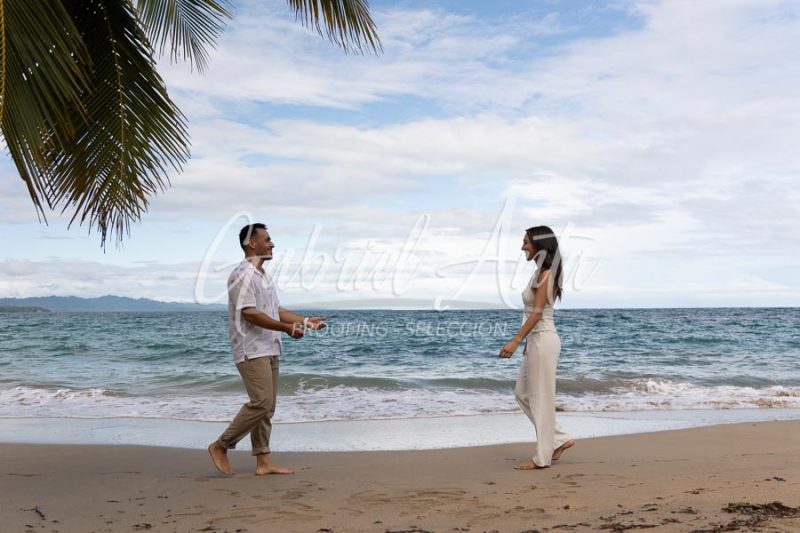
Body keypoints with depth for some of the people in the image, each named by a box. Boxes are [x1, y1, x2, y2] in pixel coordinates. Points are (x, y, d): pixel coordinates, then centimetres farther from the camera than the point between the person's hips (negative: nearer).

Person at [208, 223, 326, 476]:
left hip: (268, 350, 10)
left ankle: (263, 461, 12)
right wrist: (287, 328, -21)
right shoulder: (243, 275, -13)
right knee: (261, 403, -13)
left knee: (267, 406, 8)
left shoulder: (263, 275, 18)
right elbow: (249, 313, -21)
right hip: (251, 350, -10)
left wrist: (305, 320, 12)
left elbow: (275, 310, 22)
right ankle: (220, 446, 0)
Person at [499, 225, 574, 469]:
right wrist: (526, 342, 20)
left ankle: (542, 457, 8)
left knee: (541, 397, -2)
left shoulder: (545, 274, -14)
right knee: (522, 393, 14)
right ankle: (560, 439, 20)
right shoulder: (541, 273, 14)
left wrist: (515, 341, -23)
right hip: (536, 340, 10)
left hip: (543, 340, -10)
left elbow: (537, 313, -20)